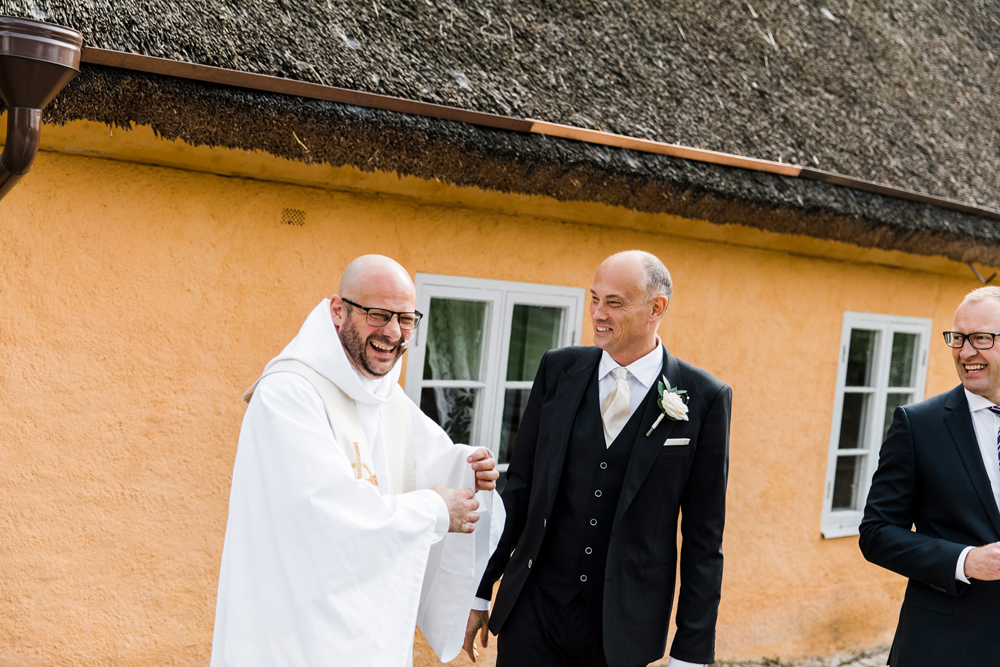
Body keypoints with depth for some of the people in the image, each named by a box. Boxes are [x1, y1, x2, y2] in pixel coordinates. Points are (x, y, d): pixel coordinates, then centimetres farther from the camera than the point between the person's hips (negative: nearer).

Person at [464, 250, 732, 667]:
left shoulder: (705, 398, -6)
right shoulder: (558, 369, 2)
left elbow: (703, 535, -4)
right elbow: (519, 485, 7)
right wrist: (482, 590, 7)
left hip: (623, 625, -2)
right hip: (533, 611, 2)